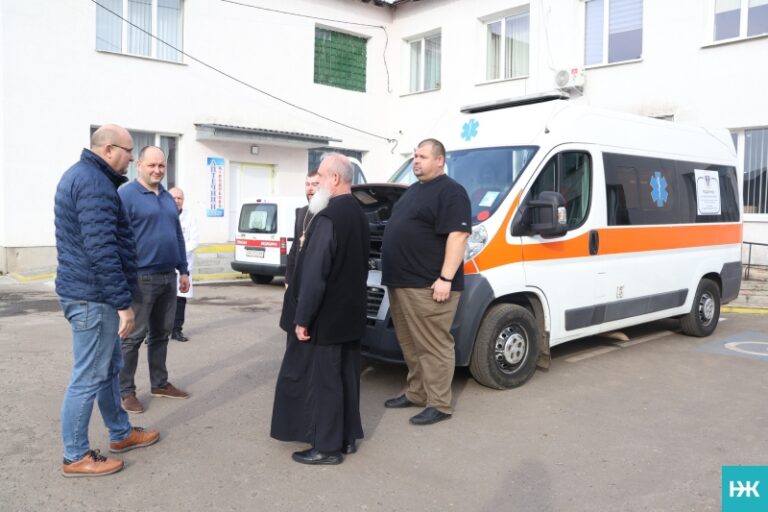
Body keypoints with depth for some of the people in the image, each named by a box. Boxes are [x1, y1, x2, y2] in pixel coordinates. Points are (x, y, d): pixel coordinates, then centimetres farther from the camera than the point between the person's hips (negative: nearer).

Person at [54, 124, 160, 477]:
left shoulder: (81, 174, 16)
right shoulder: (94, 182, -19)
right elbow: (101, 249, -26)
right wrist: (123, 302, -22)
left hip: (87, 291, 11)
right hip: (93, 296, -11)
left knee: (109, 368, 20)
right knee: (88, 378, -1)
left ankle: (121, 434, 33)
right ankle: (75, 457, 11)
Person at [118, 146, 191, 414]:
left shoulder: (168, 198, 14)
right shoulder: (127, 195, -8)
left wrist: (183, 270, 16)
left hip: (168, 277, 7)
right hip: (141, 278, -7)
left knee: (161, 333, 15)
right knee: (133, 337, 0)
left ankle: (160, 383, 25)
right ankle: (126, 391, 9)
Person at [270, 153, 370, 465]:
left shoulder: (327, 217, -21)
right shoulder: (358, 214, 9)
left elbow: (314, 273, -23)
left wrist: (302, 318, -18)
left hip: (325, 317, -9)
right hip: (349, 314, 9)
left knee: (320, 380, 1)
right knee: (344, 377, 15)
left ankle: (327, 446, 9)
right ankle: (347, 437, 26)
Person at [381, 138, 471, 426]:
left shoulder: (451, 192, -9)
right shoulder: (413, 190, 21)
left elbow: (458, 236, -18)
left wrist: (446, 278, -24)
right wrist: (392, 273, 24)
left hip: (427, 285, -10)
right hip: (400, 282, 10)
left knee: (433, 346, -3)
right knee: (410, 345, 16)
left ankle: (439, 405, 4)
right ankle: (415, 393, 28)